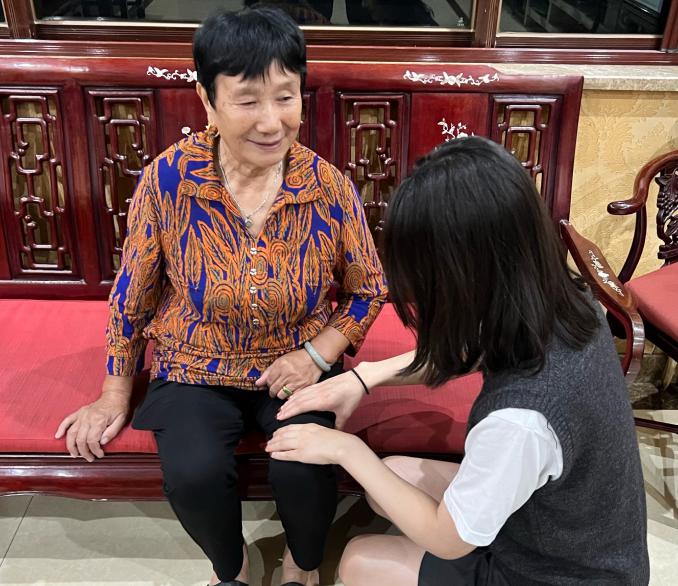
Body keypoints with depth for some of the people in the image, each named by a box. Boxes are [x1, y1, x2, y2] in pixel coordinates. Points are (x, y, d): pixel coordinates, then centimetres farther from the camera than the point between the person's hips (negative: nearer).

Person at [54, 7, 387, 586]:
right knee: (194, 473, -24)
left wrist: (318, 353, -13)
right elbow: (133, 291, 0)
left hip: (297, 366, 0)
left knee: (304, 470, -23)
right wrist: (115, 395, 6)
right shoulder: (167, 178, -14)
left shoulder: (331, 187, -13)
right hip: (197, 367, 1)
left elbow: (368, 289, 2)